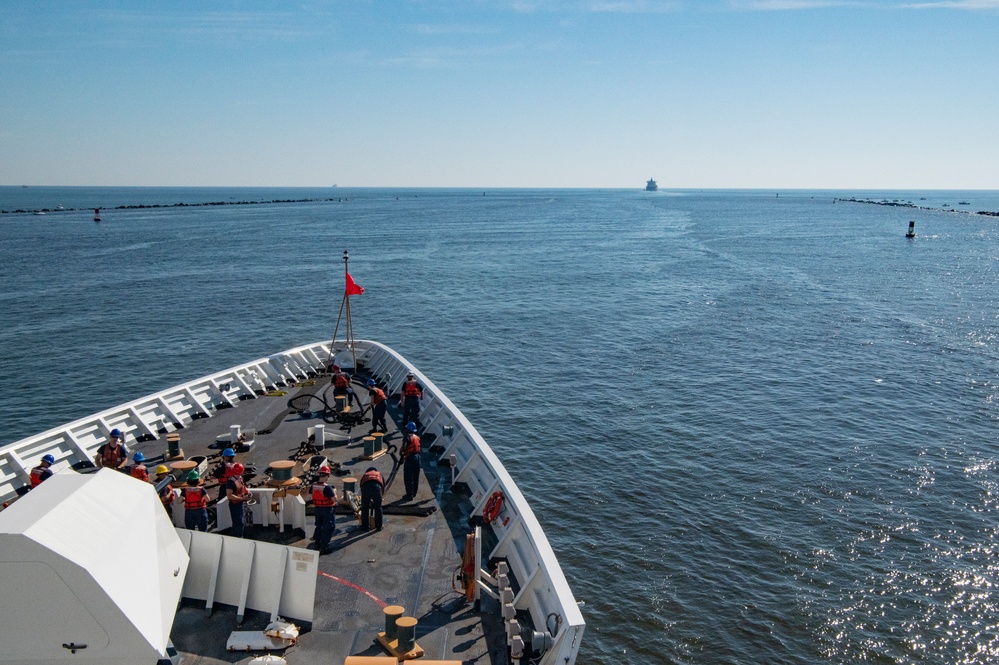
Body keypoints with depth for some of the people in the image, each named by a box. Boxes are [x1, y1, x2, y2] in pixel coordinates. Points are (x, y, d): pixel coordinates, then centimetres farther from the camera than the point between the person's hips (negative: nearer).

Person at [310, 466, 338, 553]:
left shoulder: (313, 485, -7)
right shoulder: (327, 487, -26)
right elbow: (335, 499, -24)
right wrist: (334, 491, -7)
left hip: (318, 509, 6)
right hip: (328, 510, -6)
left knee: (318, 526, 24)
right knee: (328, 528, 6)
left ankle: (317, 544, 34)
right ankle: (324, 547, 5)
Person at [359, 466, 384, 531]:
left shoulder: (364, 475, 38)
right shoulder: (379, 475, 37)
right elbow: (383, 488, 34)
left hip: (366, 487, 0)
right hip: (377, 486, 0)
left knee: (364, 508, 16)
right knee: (378, 508, 16)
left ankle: (364, 527, 25)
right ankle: (378, 527, 24)